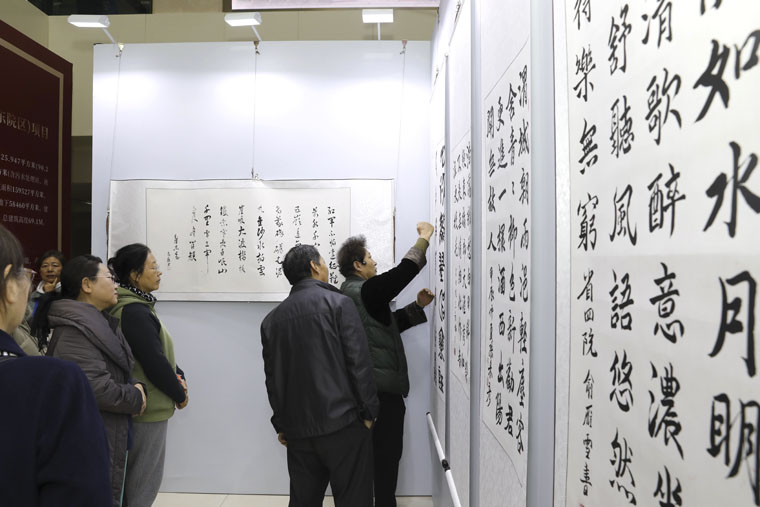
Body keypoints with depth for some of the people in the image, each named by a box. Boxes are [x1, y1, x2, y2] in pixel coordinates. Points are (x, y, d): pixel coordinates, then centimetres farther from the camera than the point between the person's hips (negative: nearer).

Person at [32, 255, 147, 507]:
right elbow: (97, 389, -29)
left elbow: (119, 373, 16)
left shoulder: (100, 322, 10)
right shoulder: (75, 328, -21)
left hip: (109, 438, 10)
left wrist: (137, 387, -4)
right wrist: (136, 399, -13)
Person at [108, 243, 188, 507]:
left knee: (139, 479, 21)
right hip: (149, 410, -10)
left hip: (147, 408, 10)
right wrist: (180, 394, -9)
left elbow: (159, 352, 14)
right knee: (144, 485, 3)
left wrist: (178, 376, -1)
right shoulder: (135, 312, -21)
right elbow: (154, 363, -22)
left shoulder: (138, 307, 9)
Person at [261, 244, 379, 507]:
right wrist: (368, 412, -3)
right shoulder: (338, 303, -6)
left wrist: (281, 424, 19)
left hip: (297, 429, 6)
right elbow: (358, 362, -11)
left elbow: (272, 378, 13)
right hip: (343, 425, -5)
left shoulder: (272, 318, 10)